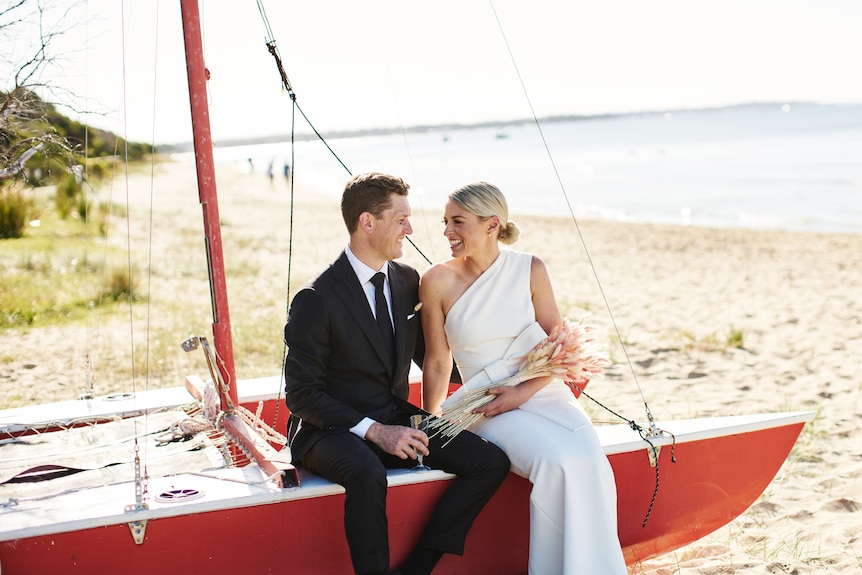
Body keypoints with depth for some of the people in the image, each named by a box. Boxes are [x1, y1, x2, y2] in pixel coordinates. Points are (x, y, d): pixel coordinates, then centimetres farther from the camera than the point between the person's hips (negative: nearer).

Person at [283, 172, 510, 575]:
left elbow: (428, 355, 18)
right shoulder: (316, 300, -14)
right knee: (368, 473, -40)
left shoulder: (407, 280, 6)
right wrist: (373, 431, -23)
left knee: (491, 461, -12)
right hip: (333, 431, -6)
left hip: (395, 421, 7)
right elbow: (301, 395, -14)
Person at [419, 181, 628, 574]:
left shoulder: (529, 270, 1)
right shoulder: (437, 282, -3)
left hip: (543, 392, 2)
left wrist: (523, 392, -11)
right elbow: (437, 365, 5)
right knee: (559, 462, -29)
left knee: (587, 457, -27)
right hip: (489, 406, -2)